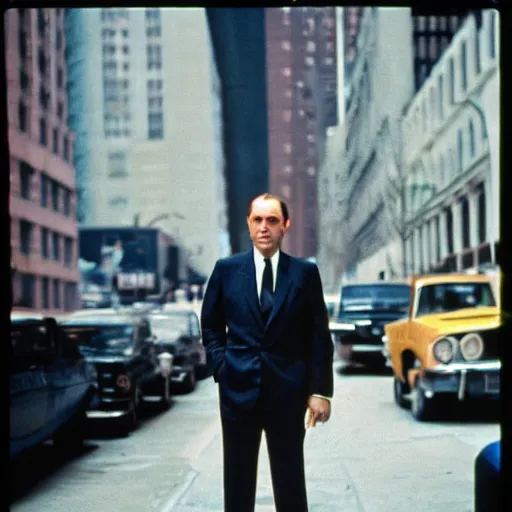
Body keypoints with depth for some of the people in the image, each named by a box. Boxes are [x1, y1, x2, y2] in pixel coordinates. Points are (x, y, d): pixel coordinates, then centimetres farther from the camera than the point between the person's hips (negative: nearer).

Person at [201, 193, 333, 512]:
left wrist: (321, 390, -4)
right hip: (239, 388, 1)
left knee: (290, 479, 5)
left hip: (288, 390, -1)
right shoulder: (226, 269, 5)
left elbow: (320, 337, 1)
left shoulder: (305, 272, 1)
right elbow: (211, 326, 13)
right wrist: (221, 366, -1)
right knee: (238, 479, 8)